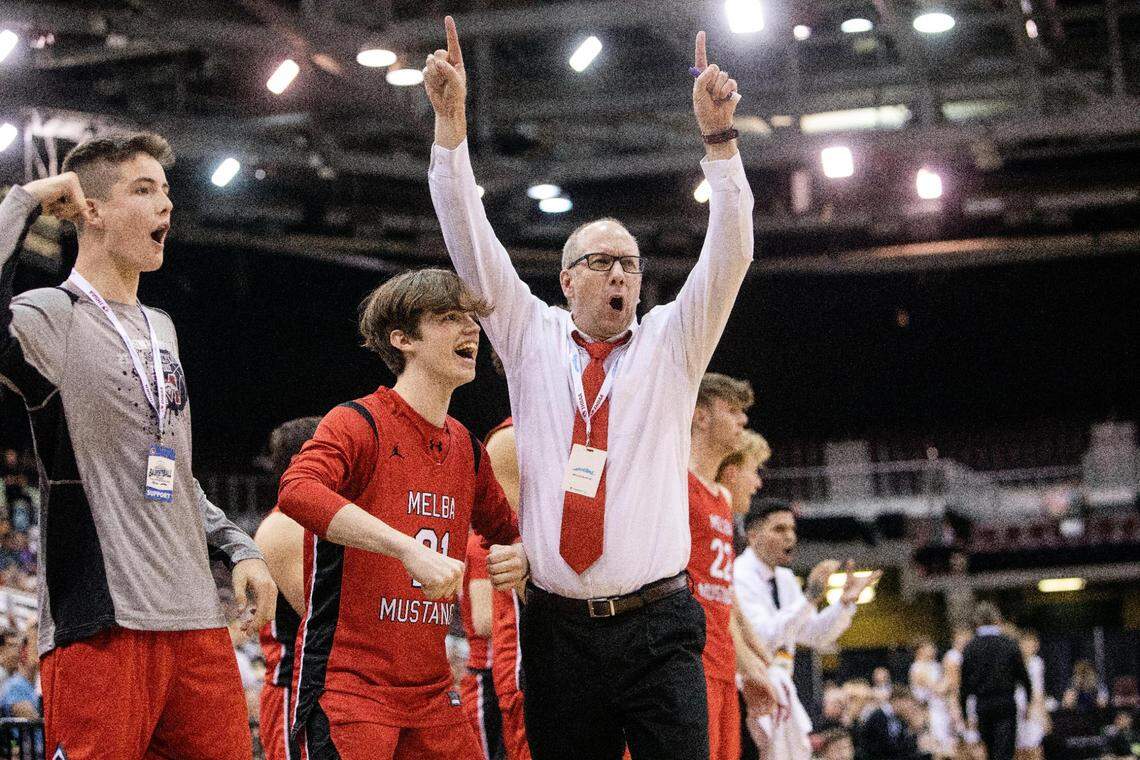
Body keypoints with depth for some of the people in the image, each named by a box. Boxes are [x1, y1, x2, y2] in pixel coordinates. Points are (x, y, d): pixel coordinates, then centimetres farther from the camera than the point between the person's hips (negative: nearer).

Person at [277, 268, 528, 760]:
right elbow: (297, 490, -29)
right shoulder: (359, 423, -9)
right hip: (348, 684, -7)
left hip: (432, 694, 7)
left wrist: (521, 557, 3)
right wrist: (410, 549, -37)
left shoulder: (467, 449, 13)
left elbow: (506, 531, 29)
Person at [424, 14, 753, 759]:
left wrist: (718, 134, -13)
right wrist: (451, 118, -4)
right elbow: (473, 242, 5)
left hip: (656, 627, -1)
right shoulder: (533, 339, 11)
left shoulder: (671, 344, 9)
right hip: (559, 627, 1)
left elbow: (730, 255, -2)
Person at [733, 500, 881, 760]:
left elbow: (815, 635, 17)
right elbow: (762, 637, -25)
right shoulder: (739, 577, -15)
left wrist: (845, 601, 1)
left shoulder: (785, 579, 14)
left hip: (779, 686, 9)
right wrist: (810, 598, -29)